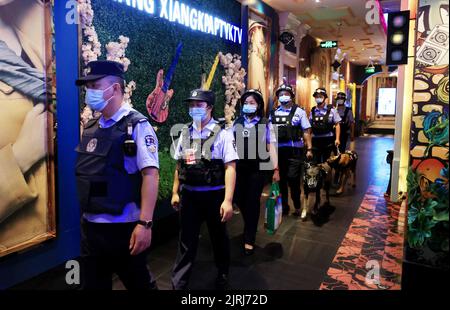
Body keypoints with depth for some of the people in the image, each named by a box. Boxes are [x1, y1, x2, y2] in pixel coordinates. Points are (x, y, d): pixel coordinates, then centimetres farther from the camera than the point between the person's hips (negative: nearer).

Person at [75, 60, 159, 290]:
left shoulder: (137, 126, -12)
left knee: (138, 282, 13)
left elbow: (150, 174, -19)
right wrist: (84, 215, 17)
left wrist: (145, 223, -25)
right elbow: (86, 174, 16)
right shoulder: (90, 128, 9)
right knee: (93, 284, 19)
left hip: (123, 227, -6)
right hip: (90, 225, 7)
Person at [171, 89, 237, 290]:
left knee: (219, 237, 16)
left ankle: (222, 274, 41)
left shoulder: (223, 133, -9)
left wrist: (228, 200, -21)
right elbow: (179, 166, 12)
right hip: (189, 194, 3)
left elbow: (230, 168, -14)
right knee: (186, 241, 9)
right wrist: (175, 192, 11)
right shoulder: (185, 133, 6)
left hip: (214, 195, -3)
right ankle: (178, 283, 21)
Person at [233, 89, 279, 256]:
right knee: (238, 198, 7)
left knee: (252, 201, 3)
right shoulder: (237, 123, 7)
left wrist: (275, 169, -7)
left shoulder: (265, 123, -1)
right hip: (240, 167, 3)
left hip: (258, 167, -3)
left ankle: (249, 239, 19)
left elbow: (271, 147, -2)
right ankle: (250, 226, 38)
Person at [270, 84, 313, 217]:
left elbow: (306, 131, -1)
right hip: (278, 151, 4)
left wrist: (309, 149, -8)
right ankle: (284, 206, 24)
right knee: (281, 180, 10)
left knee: (293, 179, -8)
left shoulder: (299, 112, 1)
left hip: (295, 151, -4)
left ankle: (297, 206, 10)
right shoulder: (274, 113, 11)